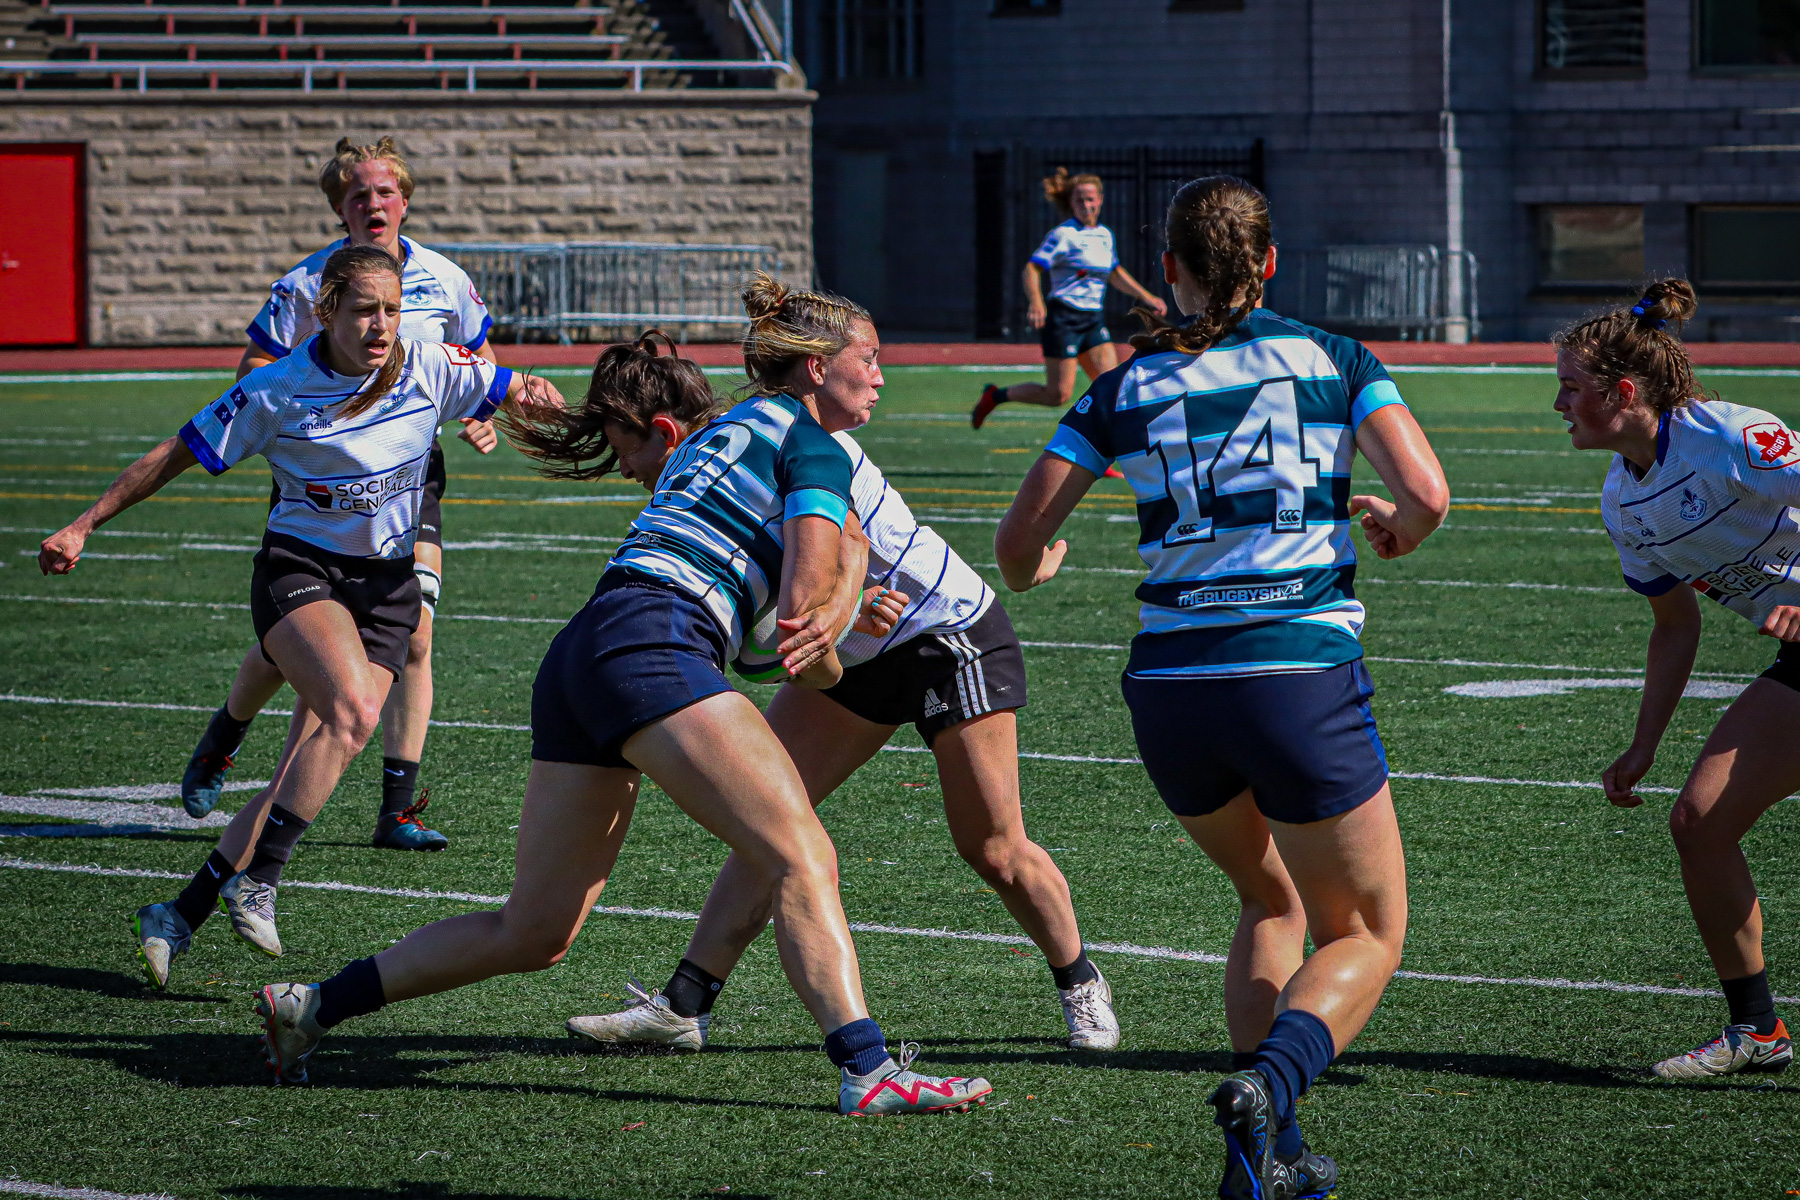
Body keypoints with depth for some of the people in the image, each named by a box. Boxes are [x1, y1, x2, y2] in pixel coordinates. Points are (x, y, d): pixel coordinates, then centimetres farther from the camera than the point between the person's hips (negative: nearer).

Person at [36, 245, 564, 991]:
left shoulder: (429, 368, -3)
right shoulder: (277, 391, -10)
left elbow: (510, 391, 11)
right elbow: (177, 456, -1)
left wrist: (536, 397, -14)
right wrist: (83, 526, -1)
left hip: (387, 587, 3)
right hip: (300, 570, -3)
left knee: (316, 758, -9)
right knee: (353, 708, -31)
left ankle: (181, 916, -1)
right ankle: (255, 878, -25)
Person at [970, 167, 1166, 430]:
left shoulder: (1105, 235, 12)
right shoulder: (1064, 235, -11)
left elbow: (1115, 274, 29)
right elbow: (1032, 268, -19)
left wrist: (1146, 296, 29)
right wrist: (1035, 301, -35)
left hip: (1093, 320, 7)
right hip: (1063, 317, -7)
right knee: (1058, 395, -5)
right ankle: (995, 395, 15)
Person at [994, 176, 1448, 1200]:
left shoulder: (1123, 390, 8)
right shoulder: (1337, 363, 3)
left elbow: (1019, 545, 8)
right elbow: (1426, 496, -10)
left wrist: (1036, 566, 32)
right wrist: (1394, 529, 13)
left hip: (1169, 688, 3)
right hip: (1302, 680, -3)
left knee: (1270, 901, 27)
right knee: (1366, 935, 11)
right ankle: (1267, 1091, -19)